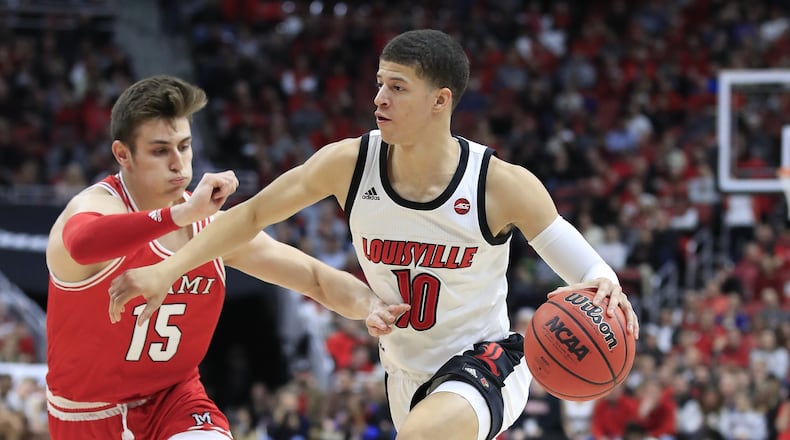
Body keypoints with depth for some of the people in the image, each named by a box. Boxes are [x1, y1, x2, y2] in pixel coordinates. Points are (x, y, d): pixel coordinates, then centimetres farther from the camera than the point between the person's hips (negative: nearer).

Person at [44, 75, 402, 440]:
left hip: (174, 396, 3)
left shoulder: (215, 227, -4)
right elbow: (82, 244, -48)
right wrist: (183, 213, -56)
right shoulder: (97, 205, -21)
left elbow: (316, 277, 2)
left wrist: (369, 303, -20)